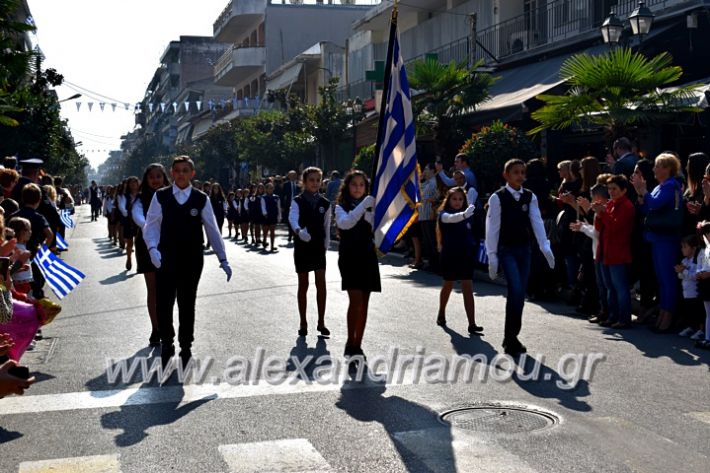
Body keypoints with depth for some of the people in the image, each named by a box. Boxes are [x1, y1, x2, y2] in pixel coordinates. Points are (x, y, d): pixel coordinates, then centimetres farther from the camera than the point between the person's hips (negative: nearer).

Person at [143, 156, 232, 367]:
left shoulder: (201, 199, -1)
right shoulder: (160, 197, -1)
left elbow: (212, 230, 3)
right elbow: (151, 226, -3)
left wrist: (223, 259, 2)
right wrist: (153, 248, -21)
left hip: (192, 260, 1)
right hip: (166, 259, 0)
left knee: (187, 305, 11)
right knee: (163, 304, -2)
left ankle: (186, 346, 26)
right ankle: (167, 344, 19)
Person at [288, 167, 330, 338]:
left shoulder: (324, 203, 4)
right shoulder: (298, 201, -6)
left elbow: (326, 226, 10)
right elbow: (292, 217, -25)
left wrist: (326, 245, 6)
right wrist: (299, 231, -45)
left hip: (318, 247, 2)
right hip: (302, 246, -2)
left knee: (321, 283, -7)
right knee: (303, 285, 5)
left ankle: (321, 322, 1)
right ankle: (303, 323, 15)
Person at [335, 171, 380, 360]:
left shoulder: (370, 207, 10)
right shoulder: (341, 207, 2)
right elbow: (345, 223, -19)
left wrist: (375, 211, -17)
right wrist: (362, 206, -24)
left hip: (368, 257, 4)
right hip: (349, 257, -4)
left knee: (364, 303, 4)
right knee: (356, 300, -16)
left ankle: (357, 345, 13)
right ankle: (350, 343, -4)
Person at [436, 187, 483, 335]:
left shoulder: (468, 215, 2)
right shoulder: (444, 214, -9)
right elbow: (451, 219, -34)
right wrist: (464, 215, -53)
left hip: (466, 255, 2)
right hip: (450, 255, -2)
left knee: (468, 289, -6)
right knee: (448, 286, 16)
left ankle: (472, 324, -10)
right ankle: (441, 314, 41)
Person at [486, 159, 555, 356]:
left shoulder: (530, 197, 5)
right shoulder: (498, 198, -7)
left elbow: (537, 222, -3)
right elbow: (492, 228, -7)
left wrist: (545, 247, -16)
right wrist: (492, 256, -11)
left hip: (525, 249, 5)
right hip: (506, 249, -5)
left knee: (520, 293, 8)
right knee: (516, 290, -18)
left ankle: (511, 337, 21)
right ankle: (511, 338, -7)